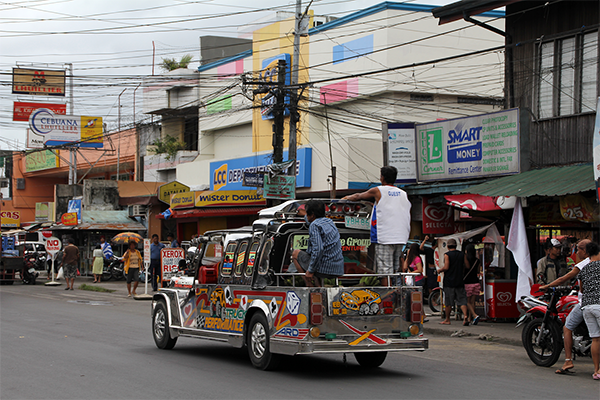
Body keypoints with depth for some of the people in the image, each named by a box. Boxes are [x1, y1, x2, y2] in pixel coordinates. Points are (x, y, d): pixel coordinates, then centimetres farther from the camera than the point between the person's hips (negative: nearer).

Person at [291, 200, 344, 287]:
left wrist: (310, 271, -21)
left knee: (295, 253, 15)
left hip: (324, 268, -8)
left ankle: (309, 286, 5)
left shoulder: (314, 226, -14)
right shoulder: (329, 221, 12)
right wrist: (304, 215, 51)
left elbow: (318, 249, -25)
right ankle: (318, 286, 22)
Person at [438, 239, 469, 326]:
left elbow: (446, 267, -15)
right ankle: (465, 317, -16)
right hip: (459, 282, 4)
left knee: (448, 302, 5)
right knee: (462, 300, 2)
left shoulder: (447, 255, -7)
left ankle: (447, 320, 13)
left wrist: (439, 270, 3)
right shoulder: (462, 254, 7)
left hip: (449, 281, -4)